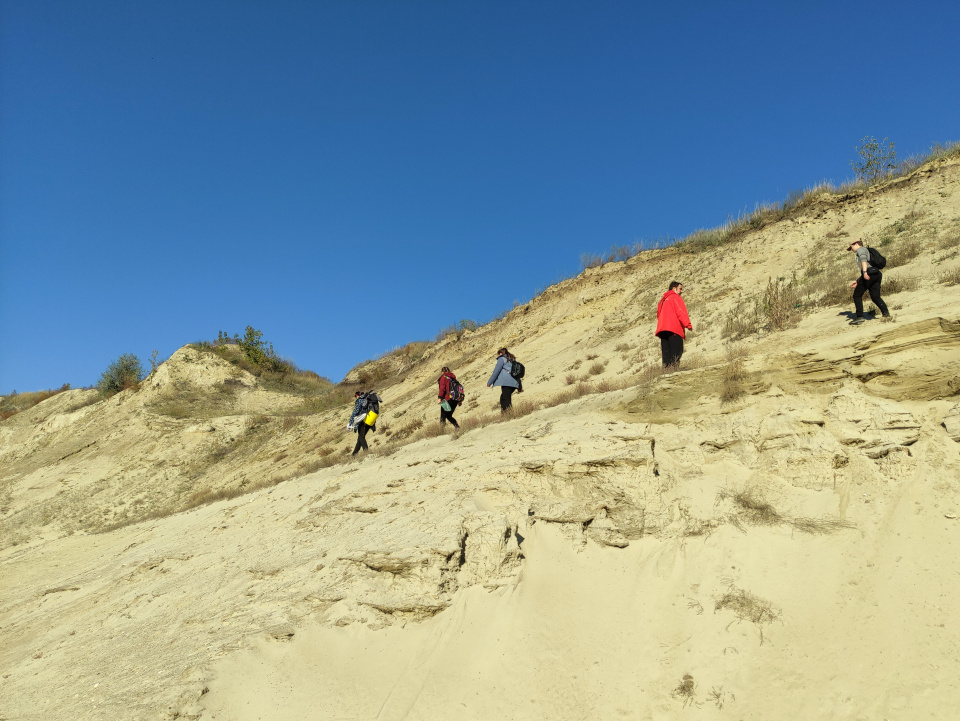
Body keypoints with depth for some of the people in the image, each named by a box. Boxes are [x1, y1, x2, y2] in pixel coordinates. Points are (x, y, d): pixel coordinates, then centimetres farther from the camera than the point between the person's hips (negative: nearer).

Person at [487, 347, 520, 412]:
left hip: (506, 382, -8)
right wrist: (520, 387, 30)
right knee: (503, 399, 14)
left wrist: (489, 383, -1)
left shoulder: (501, 359, 4)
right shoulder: (513, 360, 26)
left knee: (505, 400, -11)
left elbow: (496, 371, -4)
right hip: (514, 383, 8)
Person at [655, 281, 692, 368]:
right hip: (674, 329, -8)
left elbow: (659, 315, 23)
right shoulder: (676, 297, 2)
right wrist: (688, 325, -9)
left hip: (662, 329, 8)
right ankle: (674, 368, -23)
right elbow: (681, 312, -9)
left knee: (666, 354, 1)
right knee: (676, 353, -12)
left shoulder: (663, 300, 27)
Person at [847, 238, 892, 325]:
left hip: (869, 272, -9)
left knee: (857, 295, -1)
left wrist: (865, 272, -29)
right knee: (875, 297, 3)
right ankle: (886, 314, -14)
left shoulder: (861, 249, 7)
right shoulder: (866, 251, 35)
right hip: (877, 274, 9)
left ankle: (860, 317, -8)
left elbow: (863, 259, -15)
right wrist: (857, 281, 33)